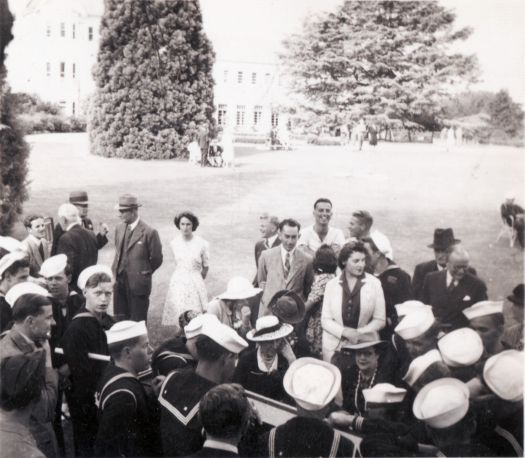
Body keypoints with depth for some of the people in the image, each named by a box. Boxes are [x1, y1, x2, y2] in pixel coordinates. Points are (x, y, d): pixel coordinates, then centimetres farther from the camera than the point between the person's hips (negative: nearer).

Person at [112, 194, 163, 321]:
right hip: (119, 282, 6)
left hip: (138, 284, -6)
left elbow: (157, 259, -5)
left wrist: (143, 273, 4)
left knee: (137, 323, 3)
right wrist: (115, 272, 10)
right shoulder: (119, 229, 8)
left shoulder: (149, 232, -13)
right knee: (120, 320, 12)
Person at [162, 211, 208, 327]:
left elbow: (205, 267, 5)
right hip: (178, 282, 3)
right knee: (178, 315, 0)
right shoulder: (174, 243, 2)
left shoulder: (202, 244, -8)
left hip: (195, 283, -2)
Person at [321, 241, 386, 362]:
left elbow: (380, 320, 1)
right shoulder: (332, 284, 3)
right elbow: (325, 320, 2)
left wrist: (359, 333, -12)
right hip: (334, 346, 1)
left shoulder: (374, 283, 1)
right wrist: (345, 332, -14)